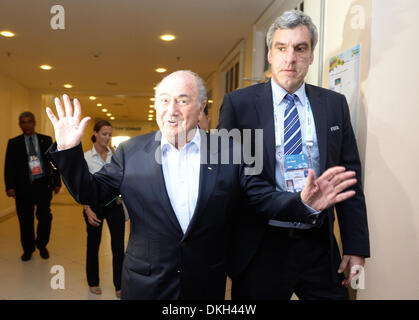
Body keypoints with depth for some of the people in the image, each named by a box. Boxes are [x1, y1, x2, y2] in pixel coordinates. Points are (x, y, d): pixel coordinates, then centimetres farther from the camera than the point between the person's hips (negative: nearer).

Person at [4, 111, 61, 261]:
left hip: (43, 185, 0)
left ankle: (42, 245, 26)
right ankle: (28, 249, 25)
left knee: (45, 217, 4)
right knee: (25, 220, 7)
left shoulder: (46, 140, 8)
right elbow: (9, 166, 2)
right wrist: (10, 186, -8)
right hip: (23, 187, 0)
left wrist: (57, 182, 3)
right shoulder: (13, 143, 6)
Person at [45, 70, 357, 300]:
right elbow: (90, 193, 0)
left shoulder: (229, 150, -6)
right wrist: (69, 151, -13)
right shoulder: (131, 152, -4)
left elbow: (263, 197, -7)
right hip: (145, 283, 1)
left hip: (207, 284, 0)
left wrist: (303, 203, -25)